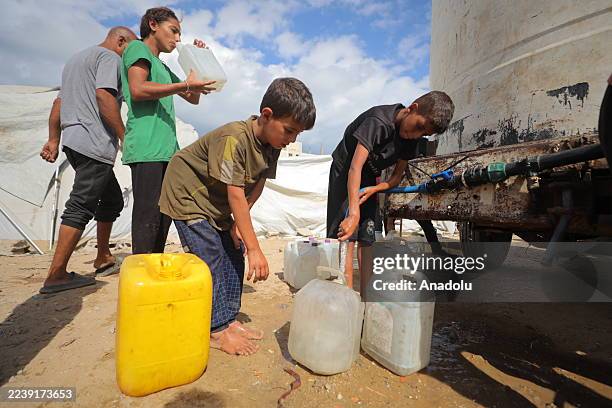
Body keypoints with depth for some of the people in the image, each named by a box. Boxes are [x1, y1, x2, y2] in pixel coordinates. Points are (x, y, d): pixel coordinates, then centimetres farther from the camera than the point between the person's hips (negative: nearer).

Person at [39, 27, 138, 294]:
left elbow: (59, 102, 25)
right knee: (81, 207, -9)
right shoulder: (109, 57, 0)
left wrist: (53, 139, 21)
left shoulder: (76, 59, 30)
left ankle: (103, 257, 22)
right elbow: (104, 96, -17)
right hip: (94, 143, -10)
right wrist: (125, 136, -14)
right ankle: (56, 275, -6)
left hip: (74, 141, 10)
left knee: (112, 199, 16)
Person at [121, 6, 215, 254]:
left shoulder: (163, 68, 30)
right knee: (148, 214, -12)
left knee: (164, 215, 7)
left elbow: (193, 99, 31)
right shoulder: (138, 48, 6)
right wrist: (185, 84, -10)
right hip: (146, 147, -9)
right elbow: (137, 90, -12)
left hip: (167, 148, 9)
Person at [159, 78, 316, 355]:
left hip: (217, 203, 8)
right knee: (210, 257, -12)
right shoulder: (233, 138, -33)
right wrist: (254, 249, -31)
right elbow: (236, 196, -34)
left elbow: (257, 185, -3)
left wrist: (238, 222, -12)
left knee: (233, 255, 5)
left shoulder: (272, 143, -8)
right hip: (187, 195, -8)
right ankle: (217, 330, 2)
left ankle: (229, 320, 16)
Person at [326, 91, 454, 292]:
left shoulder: (411, 138, -8)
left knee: (367, 238, 4)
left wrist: (374, 189, -23)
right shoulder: (379, 121, -30)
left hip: (369, 179, 6)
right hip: (345, 171, -6)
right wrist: (354, 214, -47)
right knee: (346, 237, -14)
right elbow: (355, 167, -39)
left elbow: (397, 175, -2)